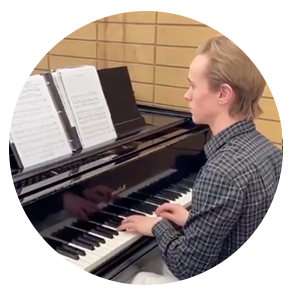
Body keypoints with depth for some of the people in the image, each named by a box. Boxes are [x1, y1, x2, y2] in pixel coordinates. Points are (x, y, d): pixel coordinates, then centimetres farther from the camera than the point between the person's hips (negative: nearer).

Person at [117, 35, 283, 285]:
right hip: (258, 281, 8)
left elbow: (189, 270, -23)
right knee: (168, 268, 27)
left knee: (143, 281, 14)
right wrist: (193, 221, 9)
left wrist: (158, 226, -8)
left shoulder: (223, 172, -31)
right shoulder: (265, 149, -3)